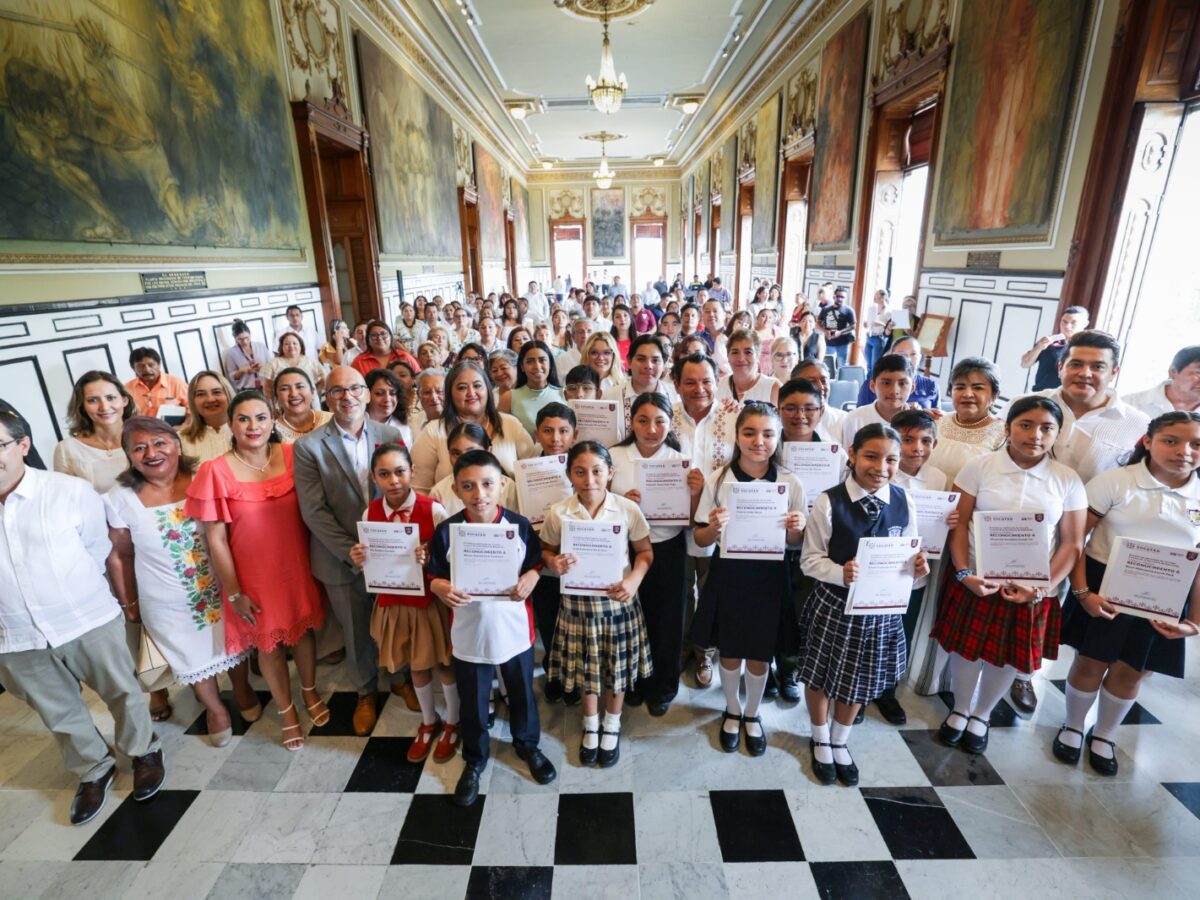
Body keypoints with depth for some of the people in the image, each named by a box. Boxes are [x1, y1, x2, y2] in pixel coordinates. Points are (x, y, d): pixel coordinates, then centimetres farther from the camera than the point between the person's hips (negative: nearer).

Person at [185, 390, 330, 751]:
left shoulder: (292, 456, -9)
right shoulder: (216, 471, -15)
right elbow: (215, 539, -11)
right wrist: (234, 592, -8)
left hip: (297, 568, 2)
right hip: (254, 575, -1)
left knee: (303, 629, 20)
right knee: (268, 643, 17)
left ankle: (310, 691, 48)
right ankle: (286, 710, 41)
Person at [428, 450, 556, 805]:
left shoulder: (520, 525, -13)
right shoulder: (446, 531, -14)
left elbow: (537, 563, -1)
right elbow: (433, 575, -5)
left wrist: (532, 577, -21)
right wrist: (441, 588, -26)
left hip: (515, 630, 1)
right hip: (468, 633, 0)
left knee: (522, 694, 22)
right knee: (472, 703, 19)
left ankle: (528, 744, 51)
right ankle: (474, 760, 46)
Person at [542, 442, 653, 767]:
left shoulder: (628, 509, -12)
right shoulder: (557, 513, -11)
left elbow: (645, 552, -1)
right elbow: (546, 551, 4)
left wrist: (634, 579, -18)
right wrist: (554, 563, -19)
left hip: (617, 600, 0)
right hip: (578, 601, 1)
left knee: (618, 665, 15)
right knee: (586, 666, 17)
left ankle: (612, 725, 44)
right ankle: (591, 724, 45)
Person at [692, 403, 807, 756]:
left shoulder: (791, 483, -6)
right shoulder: (718, 480, -9)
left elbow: (796, 542, 4)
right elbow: (700, 539, -4)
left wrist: (795, 529, -19)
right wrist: (714, 527, -26)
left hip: (769, 578, 1)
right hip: (728, 576, 0)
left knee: (761, 654, 15)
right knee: (729, 651, 16)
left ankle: (752, 714, 44)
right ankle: (732, 712, 44)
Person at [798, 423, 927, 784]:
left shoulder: (904, 503, -7)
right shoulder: (829, 502, -18)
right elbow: (810, 560, -13)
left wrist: (917, 567, -19)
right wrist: (840, 574, -31)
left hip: (882, 607, 3)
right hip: (833, 605, -3)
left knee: (860, 681, 21)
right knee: (820, 678, 16)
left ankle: (840, 741, 48)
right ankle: (820, 740, 46)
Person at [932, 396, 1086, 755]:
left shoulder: (1068, 481, -1)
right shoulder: (979, 467, -6)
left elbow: (1071, 544, 0)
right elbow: (959, 524, -5)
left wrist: (1042, 588, -11)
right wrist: (963, 573, -15)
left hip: (1031, 589, 1)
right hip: (977, 582, -1)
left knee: (1010, 657, 14)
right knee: (967, 648, 11)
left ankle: (982, 716, 39)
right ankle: (959, 710, 36)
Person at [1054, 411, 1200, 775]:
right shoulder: (1115, 481, -10)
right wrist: (1082, 591, -16)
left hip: (1162, 600, 3)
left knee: (1132, 672, 15)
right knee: (1091, 663, 10)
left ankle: (1104, 736, 39)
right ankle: (1073, 727, 34)